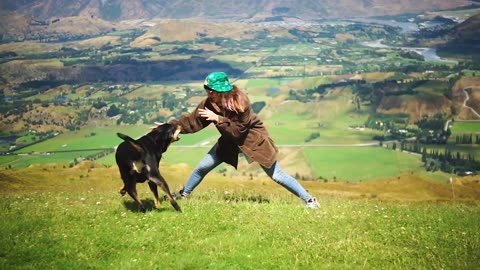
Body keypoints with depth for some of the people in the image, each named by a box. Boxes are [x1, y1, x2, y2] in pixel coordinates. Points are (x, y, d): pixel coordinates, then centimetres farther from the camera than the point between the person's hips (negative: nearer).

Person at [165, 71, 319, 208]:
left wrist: (217, 119, -38)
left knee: (277, 176, -7)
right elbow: (193, 121, -5)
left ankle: (310, 200, 2)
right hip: (230, 141, 6)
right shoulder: (209, 103, -15)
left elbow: (237, 130, -30)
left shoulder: (240, 103, -32)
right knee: (202, 167, 3)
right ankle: (182, 195, 24)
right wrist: (171, 125, -11)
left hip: (253, 140, -6)